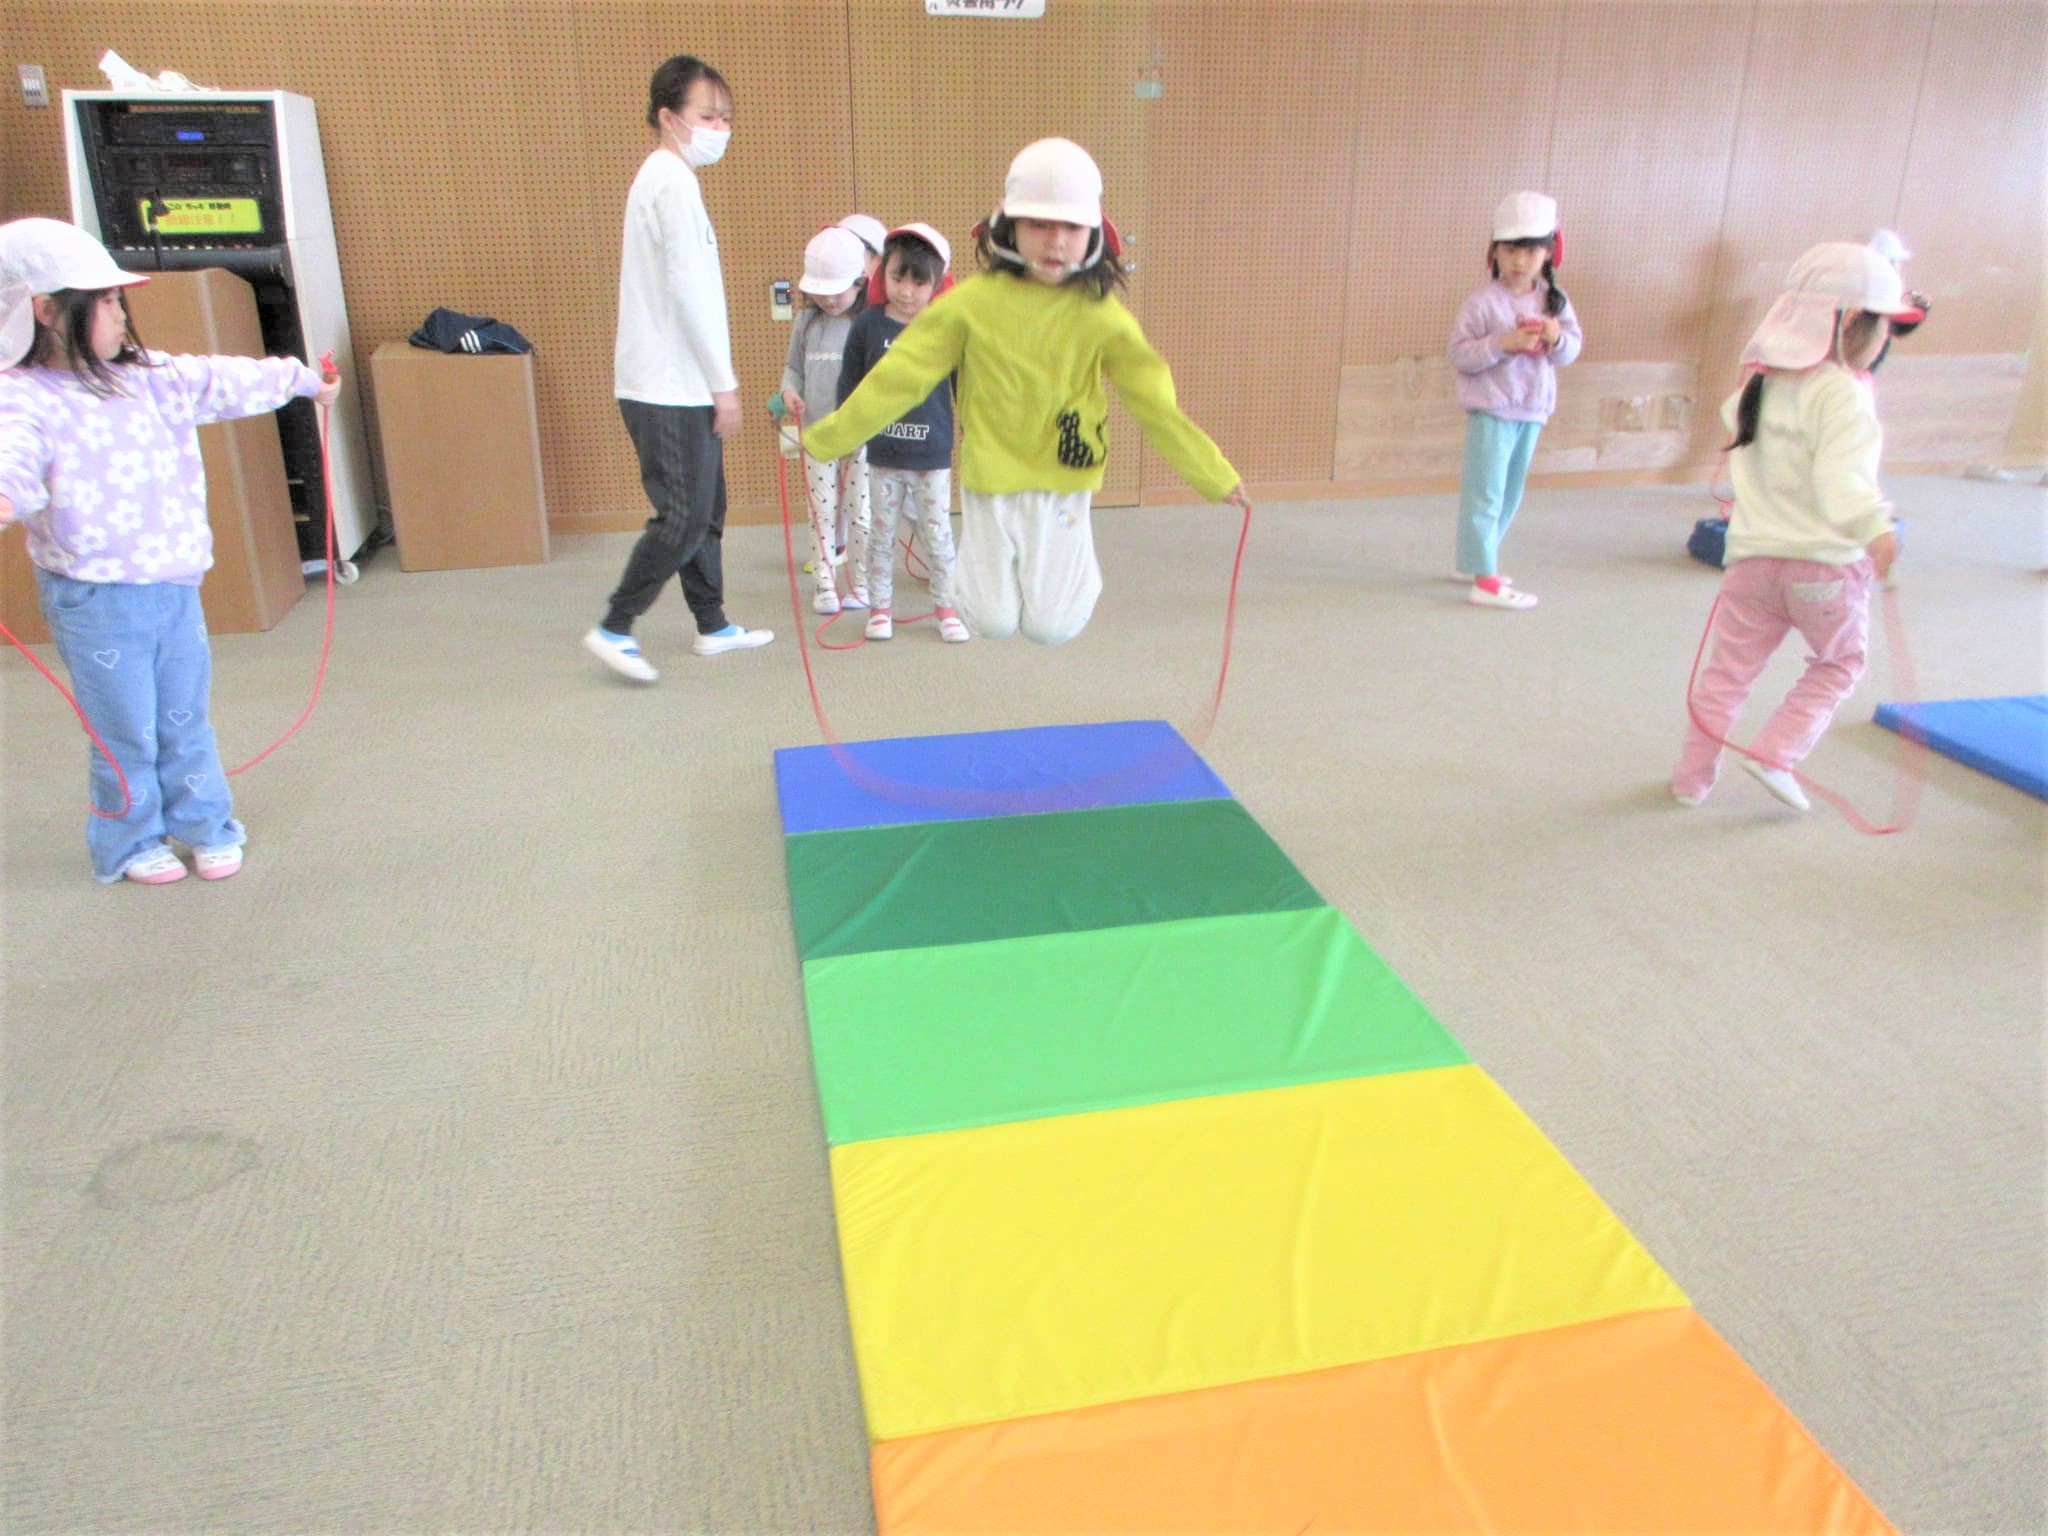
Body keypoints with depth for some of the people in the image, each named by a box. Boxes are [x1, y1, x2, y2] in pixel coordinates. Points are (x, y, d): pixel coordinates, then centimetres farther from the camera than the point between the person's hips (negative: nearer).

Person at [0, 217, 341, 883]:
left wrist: (304, 379, 35)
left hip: (176, 585, 6)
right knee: (127, 735, 8)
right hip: (95, 598, -5)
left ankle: (208, 828, 34)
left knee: (187, 721, 18)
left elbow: (227, 381, 20)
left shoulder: (149, 376, 6)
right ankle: (131, 844, 28)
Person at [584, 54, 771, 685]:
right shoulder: (673, 180, -13)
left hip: (676, 384, 10)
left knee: (705, 509, 15)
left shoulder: (664, 178, 19)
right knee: (684, 519, -6)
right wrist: (724, 384, -15)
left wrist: (715, 381, 19)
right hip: (671, 389, -10)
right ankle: (613, 628, 3)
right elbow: (689, 290, -18)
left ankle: (713, 626, 25)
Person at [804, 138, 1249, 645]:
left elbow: (1156, 404, -5)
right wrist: (827, 437, -6)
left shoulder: (1100, 315, -7)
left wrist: (1216, 477, -6)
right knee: (992, 620, 1)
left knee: (1051, 626, 1)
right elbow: (900, 375, -6)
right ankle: (979, 565, 35)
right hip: (989, 482, 0)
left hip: (1063, 484, 0)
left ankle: (1075, 567, 34)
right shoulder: (972, 303, -8)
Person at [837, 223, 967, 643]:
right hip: (882, 453, 1)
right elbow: (850, 383, 7)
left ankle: (946, 605, 20)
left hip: (933, 454, -1)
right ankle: (879, 607, 21)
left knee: (937, 534, 6)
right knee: (882, 533, 10)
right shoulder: (869, 325, -3)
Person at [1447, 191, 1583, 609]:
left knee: (1510, 495, 15)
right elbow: (1459, 354, -14)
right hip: (1491, 410, -7)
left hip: (1533, 411, 7)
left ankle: (1472, 561, 29)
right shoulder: (1482, 303, -11)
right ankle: (1484, 579, -3)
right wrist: (1503, 343, -26)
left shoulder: (1555, 300, 6)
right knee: (1484, 494, -6)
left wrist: (1558, 337, -14)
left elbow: (1573, 349, 8)